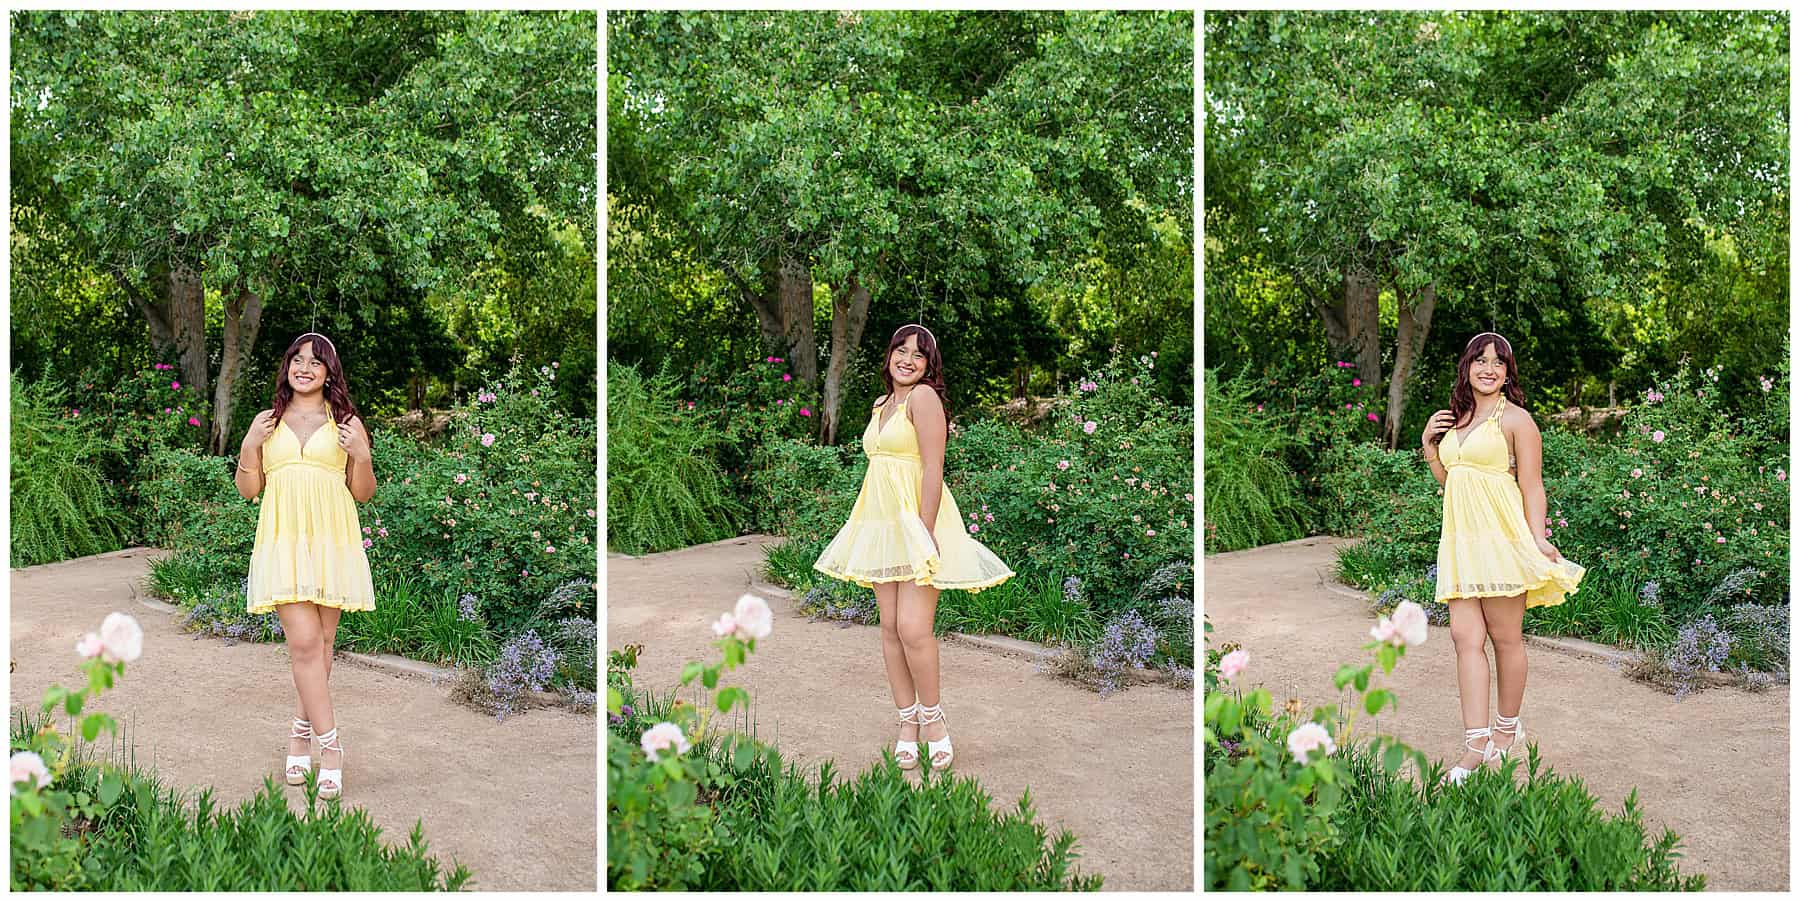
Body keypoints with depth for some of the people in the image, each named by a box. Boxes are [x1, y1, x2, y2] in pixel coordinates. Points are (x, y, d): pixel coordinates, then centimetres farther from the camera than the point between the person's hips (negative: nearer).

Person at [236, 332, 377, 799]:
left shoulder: (345, 423, 9)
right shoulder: (267, 422, 13)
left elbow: (364, 493, 9)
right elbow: (248, 490, 14)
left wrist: (360, 455, -8)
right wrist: (249, 448, -2)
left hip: (331, 542, 0)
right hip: (284, 542, 0)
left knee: (321, 644, 3)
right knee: (303, 642, -12)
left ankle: (302, 731, 21)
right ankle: (329, 745, -9)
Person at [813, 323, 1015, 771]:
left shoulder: (923, 397, -8)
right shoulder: (881, 404, 17)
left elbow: (933, 471, -14)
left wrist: (925, 532, -19)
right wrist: (866, 526, 16)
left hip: (917, 520, -8)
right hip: (881, 523, 8)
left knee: (913, 626, -14)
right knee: (890, 627, 5)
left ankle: (932, 716, 4)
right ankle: (908, 721, 13)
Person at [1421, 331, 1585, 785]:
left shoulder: (1515, 419, -3)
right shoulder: (1455, 420, 16)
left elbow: (1532, 487, -6)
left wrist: (1539, 539, -16)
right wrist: (1428, 446, 8)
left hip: (1502, 537, -6)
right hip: (1461, 539, 6)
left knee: (1505, 638, 3)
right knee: (1465, 636, -4)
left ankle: (1508, 727, 20)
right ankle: (1476, 742, -5)